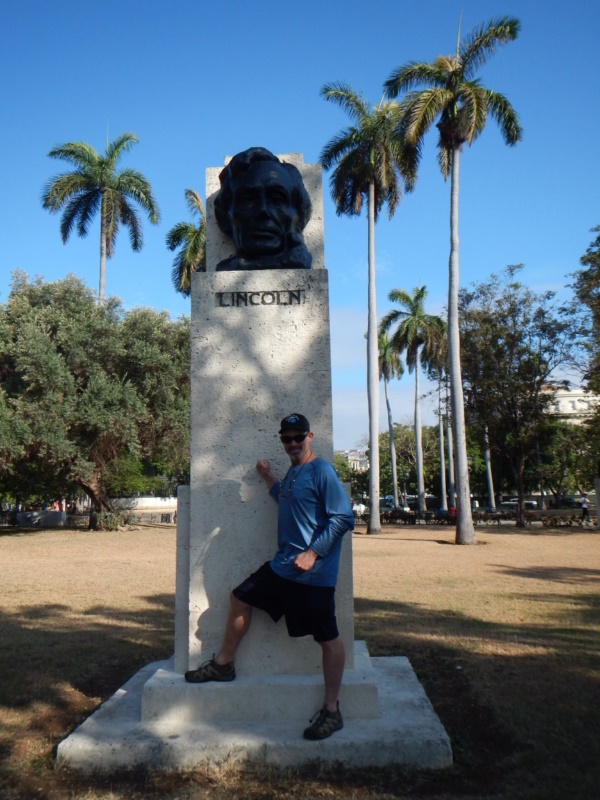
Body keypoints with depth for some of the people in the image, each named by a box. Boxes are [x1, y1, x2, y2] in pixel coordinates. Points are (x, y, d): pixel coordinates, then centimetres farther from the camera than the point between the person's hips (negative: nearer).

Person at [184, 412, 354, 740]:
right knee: (240, 598, 17)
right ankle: (223, 664, 34)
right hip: (282, 566, 10)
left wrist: (312, 553, -22)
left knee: (327, 637, 0)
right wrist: (269, 478, 29)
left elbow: (343, 518, -20)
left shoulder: (322, 471, -14)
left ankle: (331, 711, 12)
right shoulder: (293, 472, 13)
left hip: (314, 574, -10)